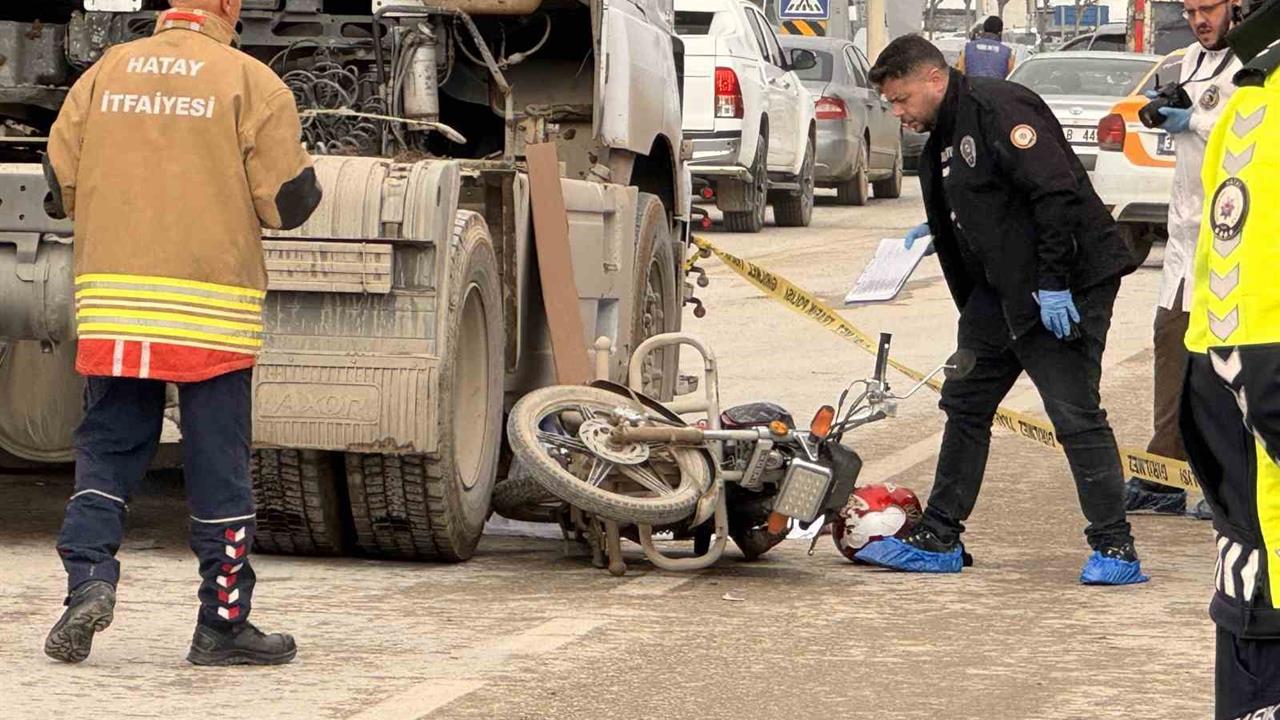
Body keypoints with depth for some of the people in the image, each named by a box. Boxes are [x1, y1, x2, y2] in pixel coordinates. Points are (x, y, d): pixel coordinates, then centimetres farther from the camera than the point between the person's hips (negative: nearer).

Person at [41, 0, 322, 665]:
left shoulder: (106, 72, 6)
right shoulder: (249, 81, -5)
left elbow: (61, 183, 6)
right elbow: (287, 202, -6)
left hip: (112, 299, 3)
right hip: (211, 305, -3)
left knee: (106, 450, 12)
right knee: (219, 467, 5)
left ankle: (89, 576, -8)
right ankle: (223, 624, 10)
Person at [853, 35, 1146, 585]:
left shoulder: (1000, 108, -16)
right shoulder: (945, 135, 15)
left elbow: (1056, 194, -24)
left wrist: (1053, 283, -25)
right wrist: (939, 231, 13)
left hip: (1066, 288, -11)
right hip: (1001, 291, 11)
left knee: (1075, 413, -10)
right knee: (964, 405, 13)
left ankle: (1115, 549, -5)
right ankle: (938, 540, 20)